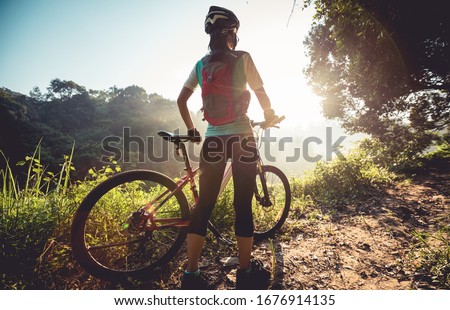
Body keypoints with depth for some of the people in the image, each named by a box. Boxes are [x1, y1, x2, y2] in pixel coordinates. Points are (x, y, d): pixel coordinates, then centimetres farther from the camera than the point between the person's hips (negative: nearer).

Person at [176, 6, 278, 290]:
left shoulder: (201, 64, 14)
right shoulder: (242, 58, 3)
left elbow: (181, 100, 13)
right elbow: (261, 93, 5)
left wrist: (191, 129, 23)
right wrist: (270, 116, 23)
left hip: (213, 139, 4)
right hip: (242, 137, -3)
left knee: (203, 206, 7)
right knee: (243, 205, 3)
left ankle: (191, 274, 13)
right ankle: (246, 272, 17)